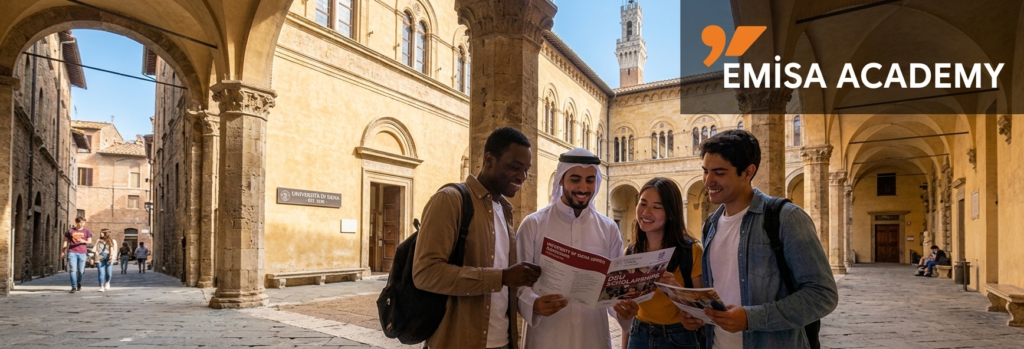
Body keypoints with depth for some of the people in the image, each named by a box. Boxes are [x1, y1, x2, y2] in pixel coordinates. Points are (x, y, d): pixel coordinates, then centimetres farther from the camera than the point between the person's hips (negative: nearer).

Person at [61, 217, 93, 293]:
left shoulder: (87, 231, 9)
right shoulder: (70, 231, 8)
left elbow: (90, 241, 7)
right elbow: (65, 241, 13)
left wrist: (84, 241, -15)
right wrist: (63, 252, 9)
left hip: (82, 253, 1)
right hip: (72, 252, -1)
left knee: (80, 270, 5)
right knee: (73, 269, -10)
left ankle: (79, 285, 28)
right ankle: (74, 287, -10)